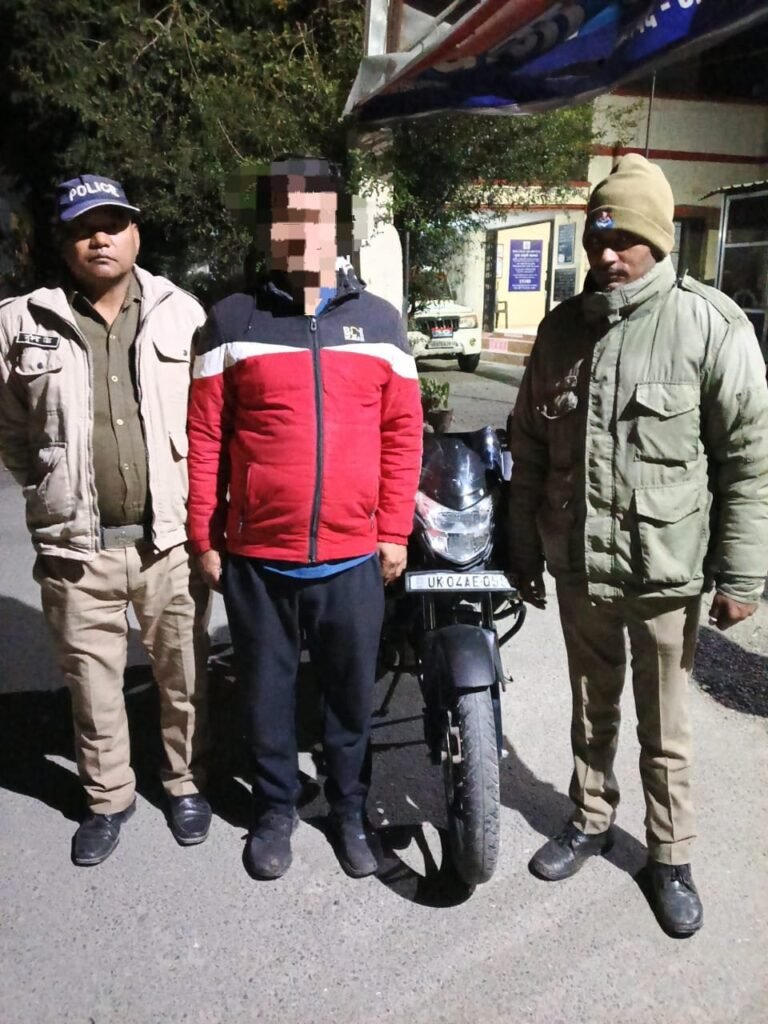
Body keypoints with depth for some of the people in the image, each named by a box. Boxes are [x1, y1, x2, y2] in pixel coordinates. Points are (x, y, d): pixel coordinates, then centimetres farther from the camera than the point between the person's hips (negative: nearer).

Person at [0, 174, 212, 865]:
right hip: (76, 547, 1)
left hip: (172, 539, 0)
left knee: (184, 678, 14)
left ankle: (186, 783, 36)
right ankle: (108, 798, 35)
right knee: (93, 686, 14)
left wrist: (201, 507, 4)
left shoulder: (183, 314, 2)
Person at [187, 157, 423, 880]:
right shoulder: (233, 321, -1)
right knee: (266, 692, 15)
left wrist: (395, 532, 1)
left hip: (354, 558, 1)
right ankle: (274, 808, 36)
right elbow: (204, 437, 0)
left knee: (351, 694, 15)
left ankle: (349, 807, 36)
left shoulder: (378, 321, 3)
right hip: (255, 558, 0)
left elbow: (403, 432, 4)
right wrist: (204, 538, -1)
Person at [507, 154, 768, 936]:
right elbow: (529, 446, 10)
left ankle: (670, 857, 31)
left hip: (665, 572, -4)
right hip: (577, 567, 4)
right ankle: (590, 821, 41)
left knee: (664, 731, 11)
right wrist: (523, 549, 11)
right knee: (592, 713, 21)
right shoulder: (563, 327, 5)